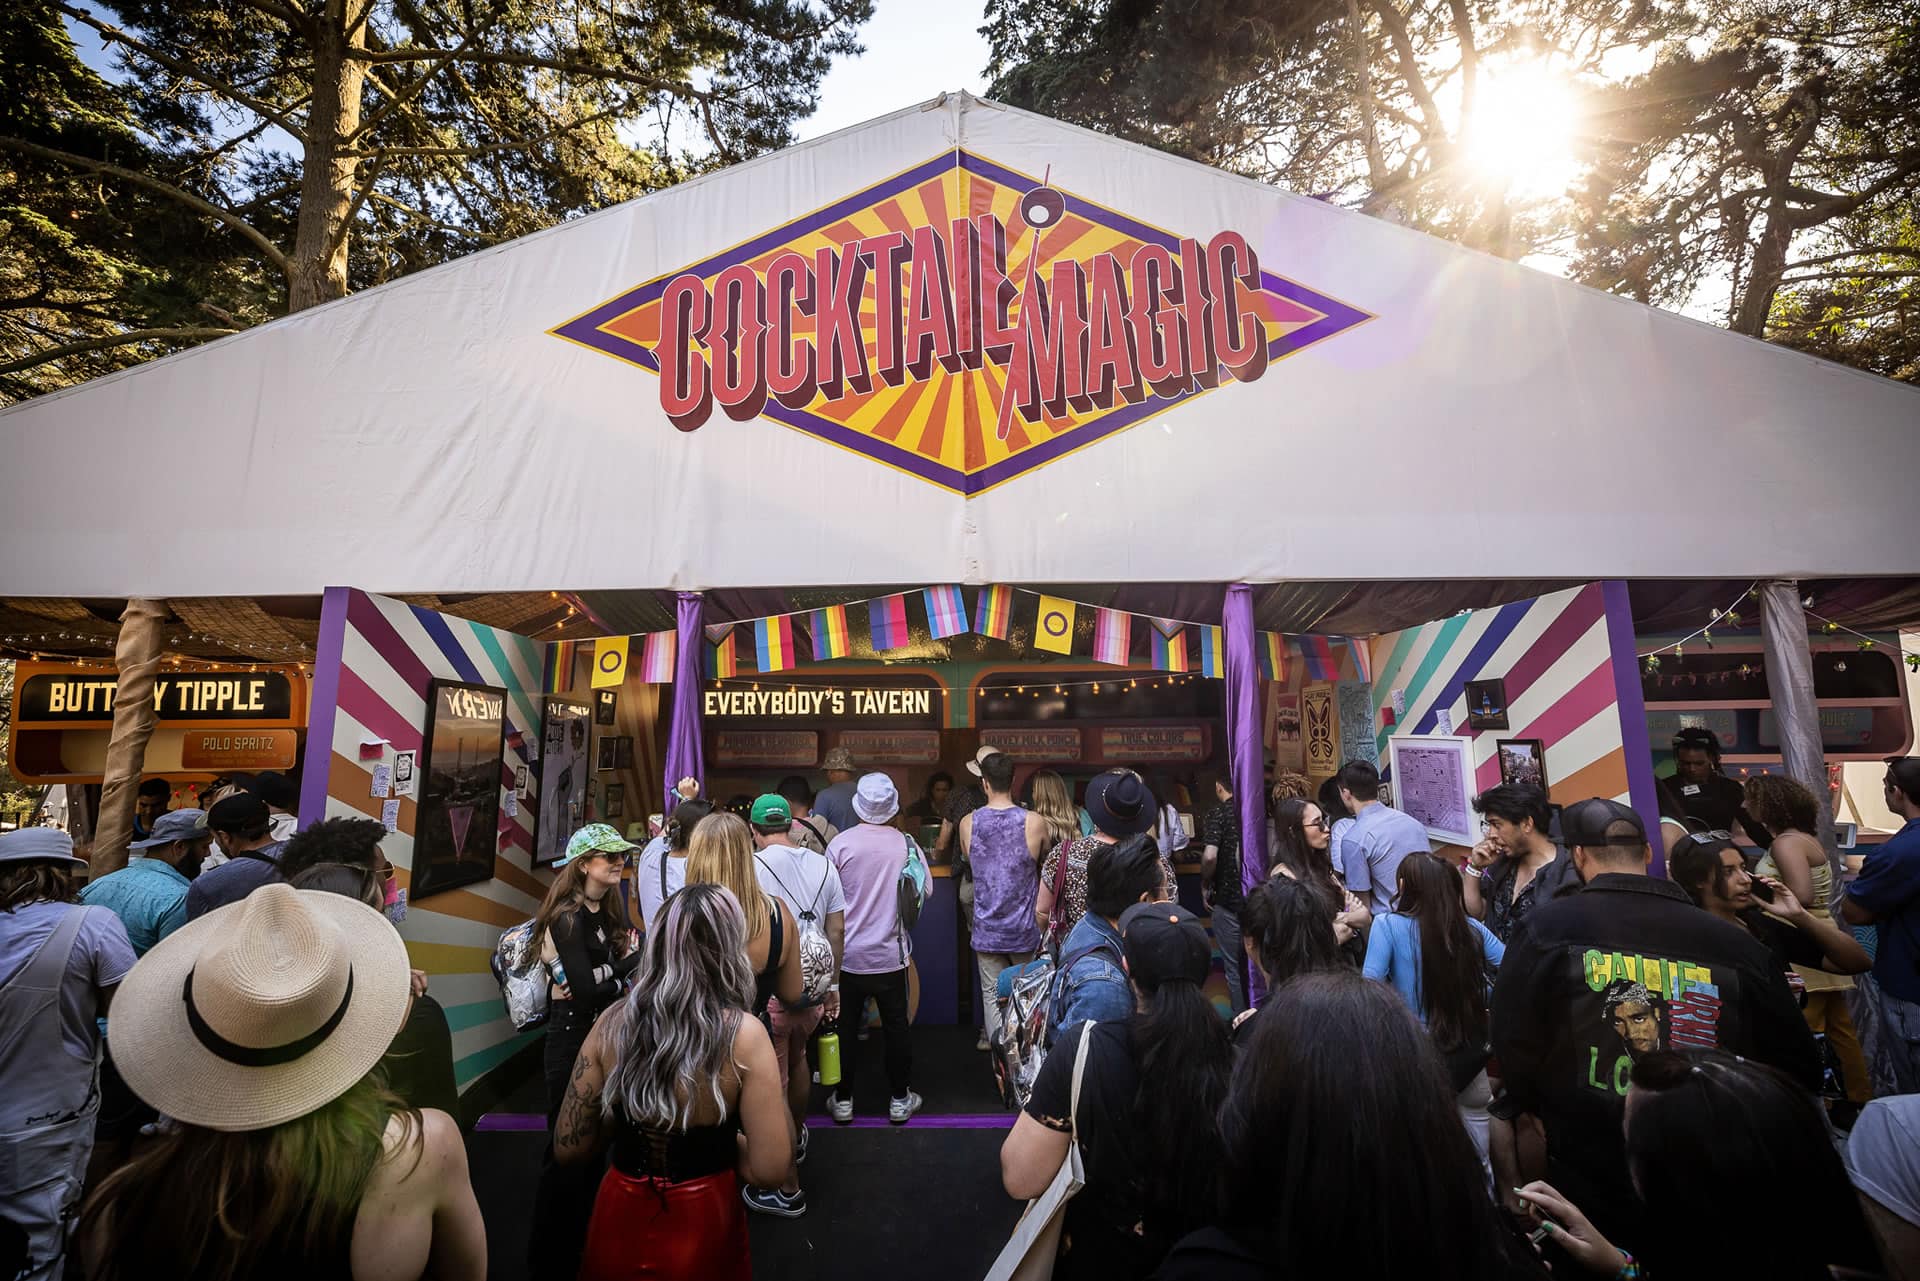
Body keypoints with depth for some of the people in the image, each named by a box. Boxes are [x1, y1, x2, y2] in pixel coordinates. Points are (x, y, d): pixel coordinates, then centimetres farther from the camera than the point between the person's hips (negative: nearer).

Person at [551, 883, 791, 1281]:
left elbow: (569, 1148, -3)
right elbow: (769, 1169, -19)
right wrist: (721, 1139, -1)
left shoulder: (612, 1022, -12)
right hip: (700, 1226, -2)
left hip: (620, 1221, 2)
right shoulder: (743, 1034, -22)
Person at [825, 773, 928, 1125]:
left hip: (848, 954, 0)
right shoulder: (906, 843, -10)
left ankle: (842, 1100, 25)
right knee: (896, 1026, 14)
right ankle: (899, 1100, 25)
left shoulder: (840, 844, -13)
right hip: (891, 954, 1)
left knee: (844, 1027, 14)